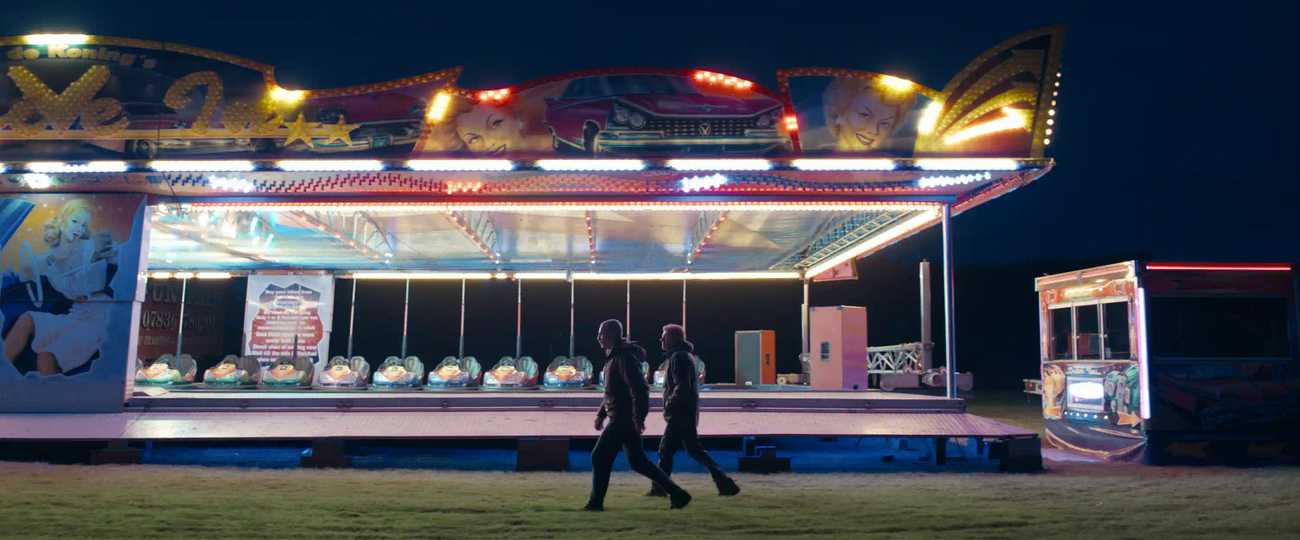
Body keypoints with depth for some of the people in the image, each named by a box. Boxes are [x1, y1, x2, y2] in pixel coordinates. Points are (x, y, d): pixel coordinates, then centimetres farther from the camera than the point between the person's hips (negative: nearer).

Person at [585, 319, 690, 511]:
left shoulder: (624, 358, -16)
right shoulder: (614, 357, 16)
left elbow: (639, 389, -24)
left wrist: (638, 418, -25)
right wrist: (601, 414, 20)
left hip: (623, 420, -10)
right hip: (620, 419, 10)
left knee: (600, 457, -3)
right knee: (638, 462, 13)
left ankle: (596, 502, 8)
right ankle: (678, 494, 15)